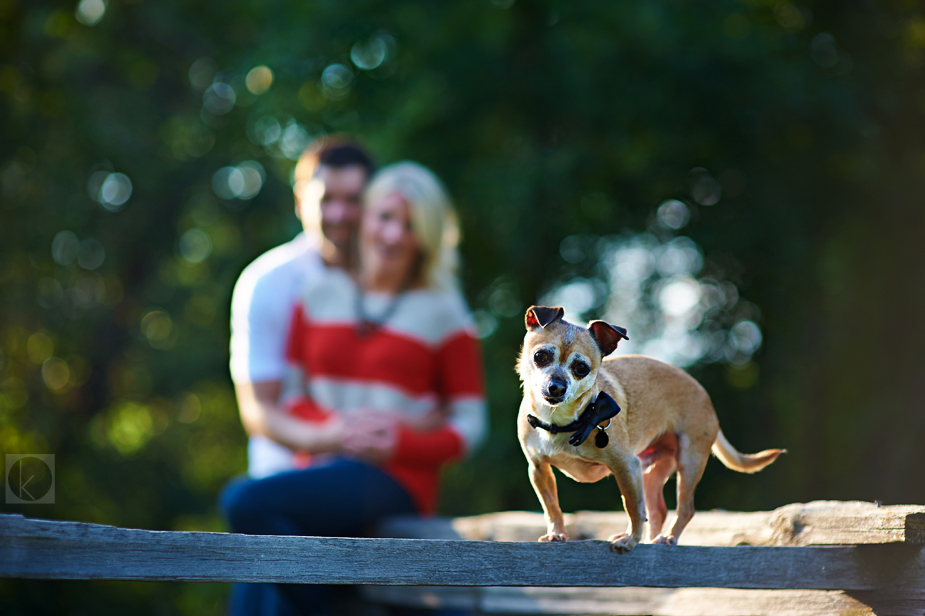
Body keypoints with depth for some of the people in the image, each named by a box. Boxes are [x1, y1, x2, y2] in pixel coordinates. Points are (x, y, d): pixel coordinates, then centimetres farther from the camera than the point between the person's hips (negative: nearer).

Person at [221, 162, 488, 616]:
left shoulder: (442, 313, 4)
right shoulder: (320, 296, 14)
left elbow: (468, 427, 5)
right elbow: (292, 397, 15)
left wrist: (399, 444, -13)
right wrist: (331, 427, -8)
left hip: (397, 478, -3)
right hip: (323, 470, 4)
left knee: (246, 500, -29)